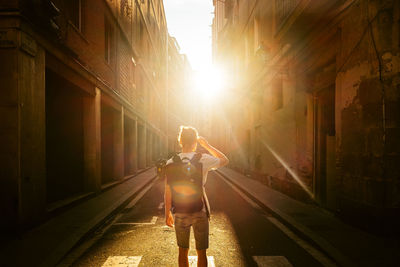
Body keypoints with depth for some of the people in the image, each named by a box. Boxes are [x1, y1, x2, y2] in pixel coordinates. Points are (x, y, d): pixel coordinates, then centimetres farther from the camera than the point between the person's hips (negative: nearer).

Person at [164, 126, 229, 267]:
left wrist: (167, 213, 8)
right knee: (201, 252, 15)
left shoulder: (171, 163, -6)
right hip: (200, 212, -2)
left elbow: (168, 191, -3)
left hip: (180, 213, 2)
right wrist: (207, 145, 7)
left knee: (183, 251, 19)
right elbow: (225, 160, 7)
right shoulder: (204, 160, -11)